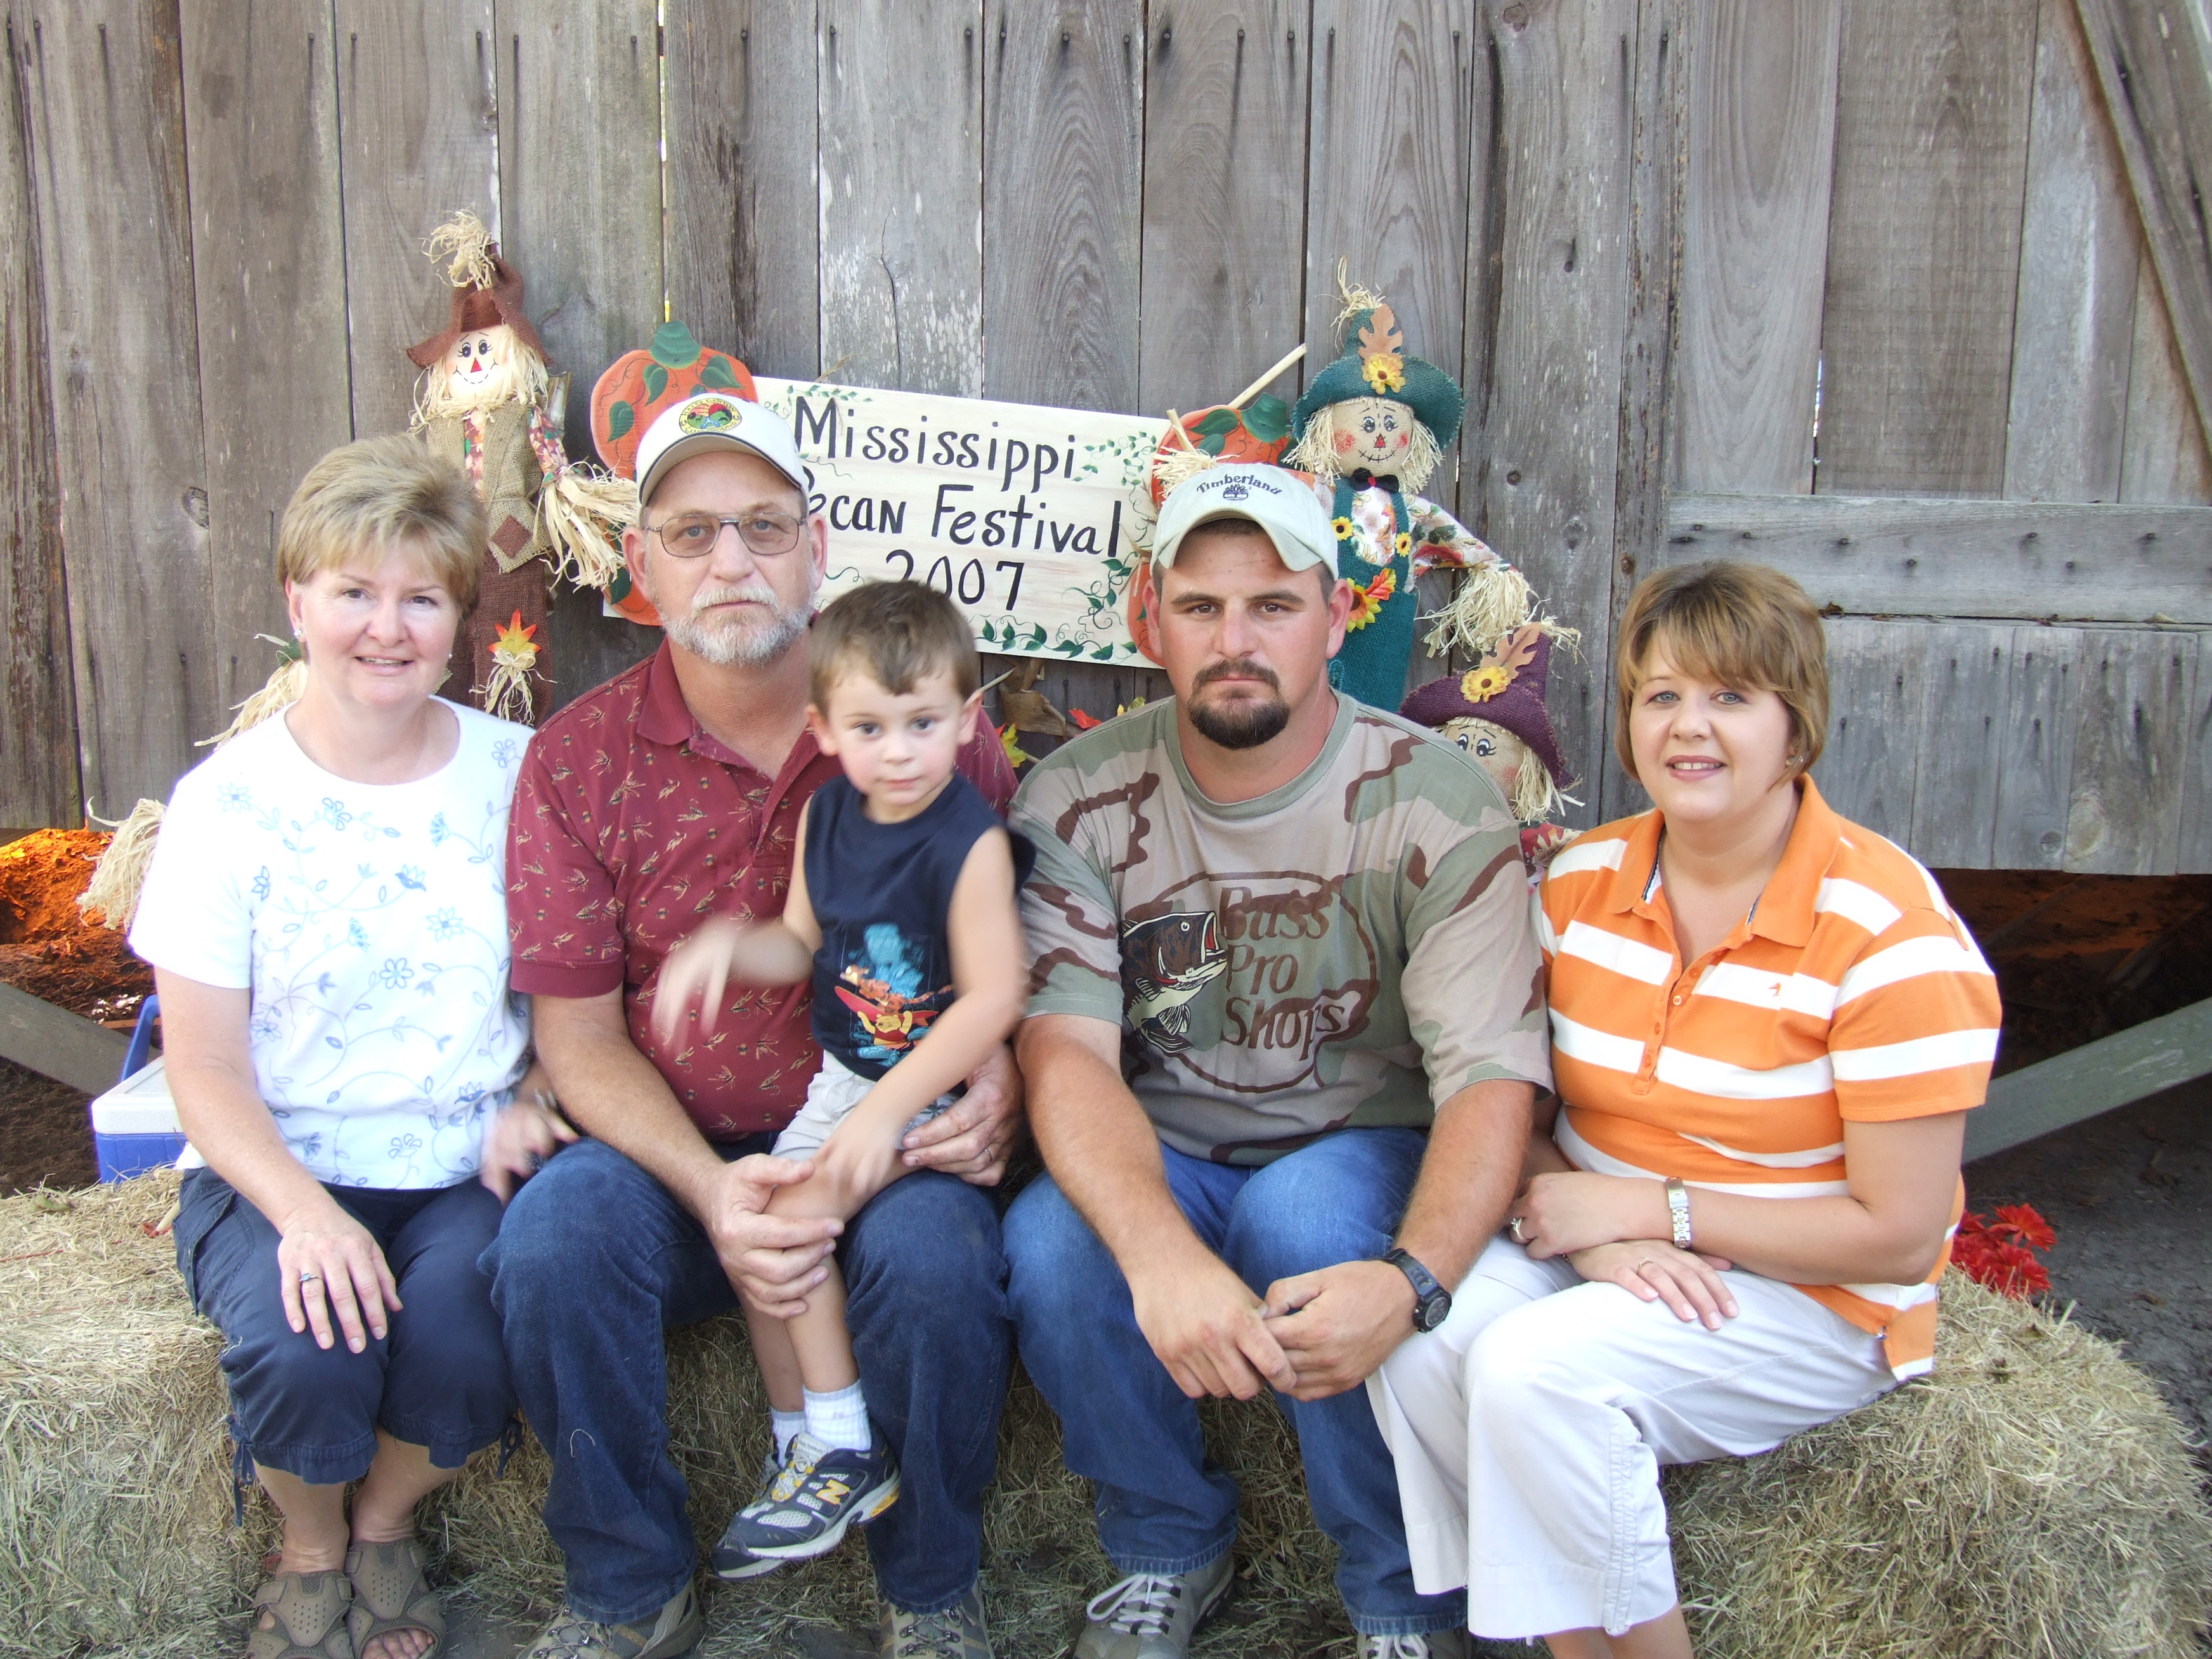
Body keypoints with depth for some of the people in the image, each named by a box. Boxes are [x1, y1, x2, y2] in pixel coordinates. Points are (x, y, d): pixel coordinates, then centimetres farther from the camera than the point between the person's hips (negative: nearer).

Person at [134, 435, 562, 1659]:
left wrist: (536, 1100, -10)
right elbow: (204, 1066, -5)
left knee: (463, 1338, -27)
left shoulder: (518, 774, 0)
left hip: (464, 1171, 1)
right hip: (274, 1172, 0)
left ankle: (389, 1525, 10)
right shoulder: (228, 801, -4)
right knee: (303, 1343, -29)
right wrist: (303, 1210, -21)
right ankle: (308, 1548, 9)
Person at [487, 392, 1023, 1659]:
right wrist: (709, 1188, -17)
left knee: (931, 1256, -31)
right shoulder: (577, 760, -1)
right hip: (675, 1153, 1)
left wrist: (1001, 1085, -14)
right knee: (554, 1240, -27)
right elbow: (580, 1037, -1)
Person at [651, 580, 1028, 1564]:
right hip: (843, 1074, 8)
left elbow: (993, 999, -23)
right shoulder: (825, 816, 2)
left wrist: (885, 1111, -24)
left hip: (937, 1092, -7)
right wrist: (726, 946, -10)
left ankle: (850, 1456, -1)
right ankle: (801, 1458, 20)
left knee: (797, 1216, -19)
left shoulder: (971, 842, -20)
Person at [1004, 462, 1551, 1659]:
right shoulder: (1080, 798, -7)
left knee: (1307, 1221, -34)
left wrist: (1408, 1278, -40)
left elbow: (1494, 1075, -19)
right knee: (1048, 1245, -29)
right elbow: (1063, 1044, -19)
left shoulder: (1437, 806, -12)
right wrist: (1160, 1253, -39)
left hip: (1359, 1146, -1)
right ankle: (1171, 1548, 3)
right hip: (1155, 1159, 2)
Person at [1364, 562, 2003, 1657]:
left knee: (1534, 1366, -29)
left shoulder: (1887, 930, -15)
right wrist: (1590, 1232, -17)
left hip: (1812, 1300, -5)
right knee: (1413, 1337, -24)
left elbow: (1899, 1237, -14)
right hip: (1598, 1257, 5)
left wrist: (1647, 1207, -16)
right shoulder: (1578, 882, 1)